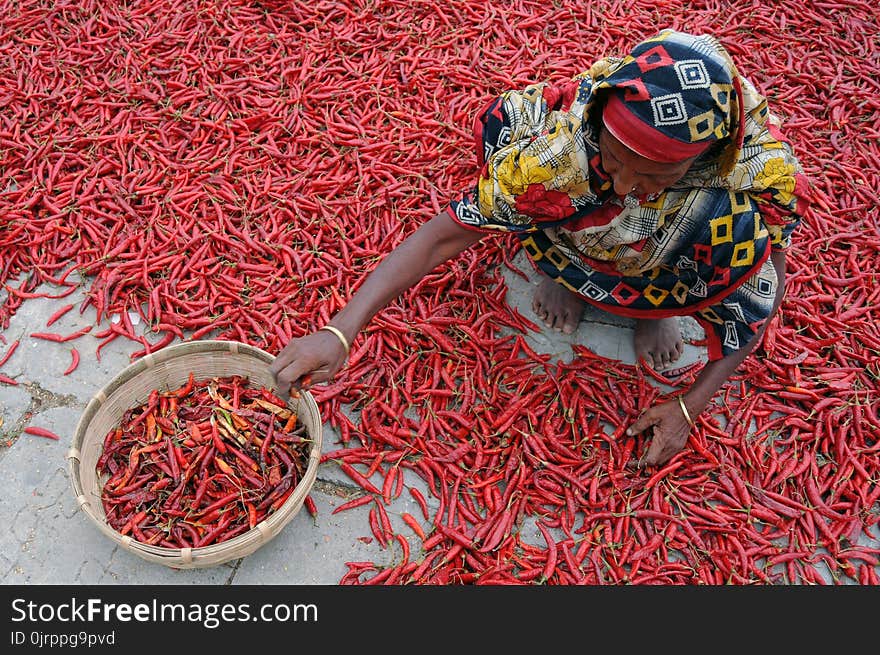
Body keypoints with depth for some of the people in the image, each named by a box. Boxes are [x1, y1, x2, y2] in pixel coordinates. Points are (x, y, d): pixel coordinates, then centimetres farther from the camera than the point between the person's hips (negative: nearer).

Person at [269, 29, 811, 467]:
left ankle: (661, 302, 0)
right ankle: (562, 268, -1)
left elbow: (756, 309, -20)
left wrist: (690, 407, -23)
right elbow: (445, 234, -35)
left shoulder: (761, 172, -36)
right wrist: (339, 332, -45)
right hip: (580, 231, 1)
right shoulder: (561, 148, -39)